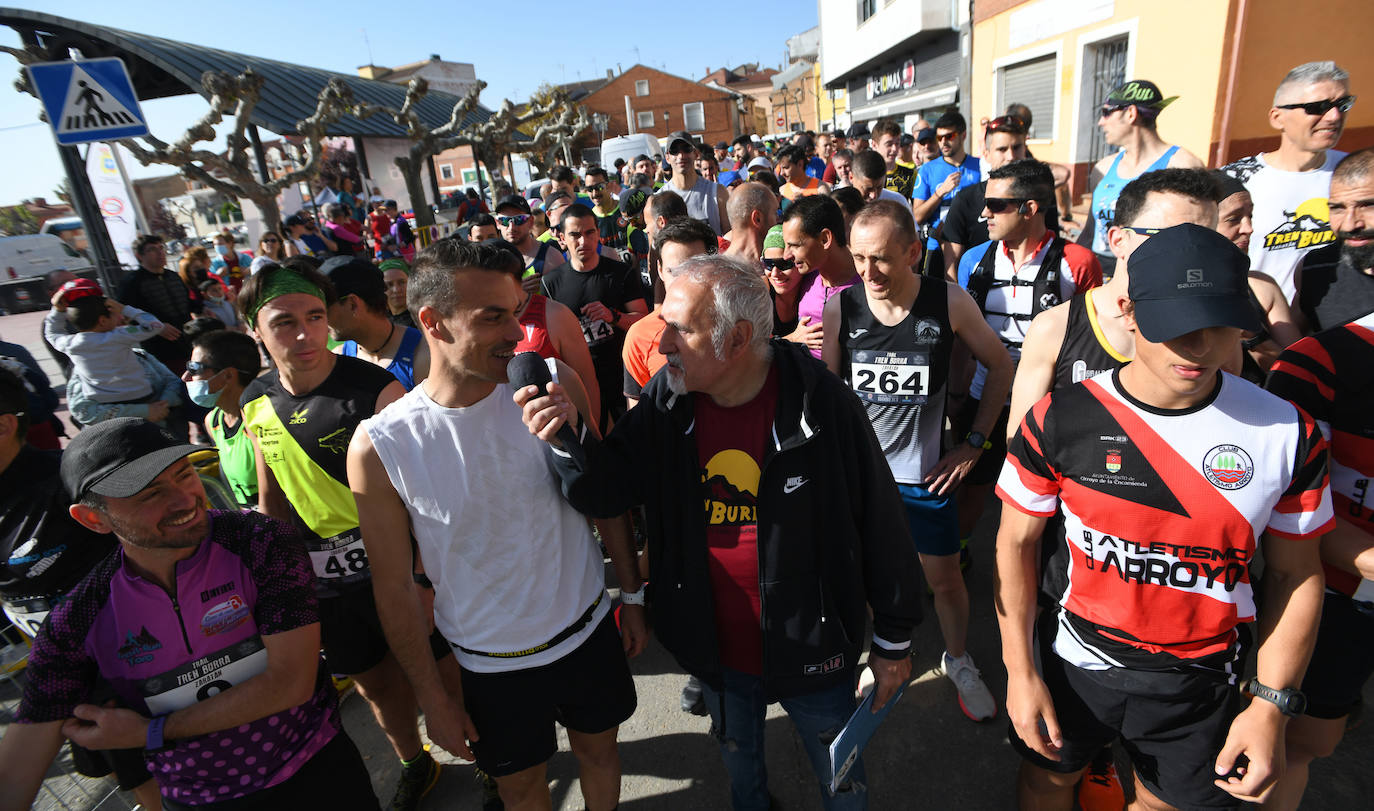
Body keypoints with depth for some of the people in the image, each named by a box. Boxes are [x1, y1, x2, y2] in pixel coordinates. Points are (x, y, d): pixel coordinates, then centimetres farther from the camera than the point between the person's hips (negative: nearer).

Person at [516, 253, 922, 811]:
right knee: (738, 761, 32)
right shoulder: (668, 400, -12)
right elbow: (605, 493, -7)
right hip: (716, 652, 4)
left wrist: (894, 639, -5)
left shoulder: (819, 400, -24)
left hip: (814, 652, -3)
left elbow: (879, 523, -15)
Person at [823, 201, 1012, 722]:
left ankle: (958, 661, 41)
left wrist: (975, 443, -1)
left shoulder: (949, 302, -13)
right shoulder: (839, 308, -11)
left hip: (925, 470, 0)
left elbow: (1001, 365, 2)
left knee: (944, 576, 13)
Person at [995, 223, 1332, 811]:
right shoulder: (1059, 420, -17)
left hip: (1199, 684, 1)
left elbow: (1294, 574, -1)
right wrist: (1019, 671, -8)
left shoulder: (1288, 433, -11)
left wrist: (1271, 705, -3)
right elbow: (1017, 542, -8)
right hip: (1072, 661, 0)